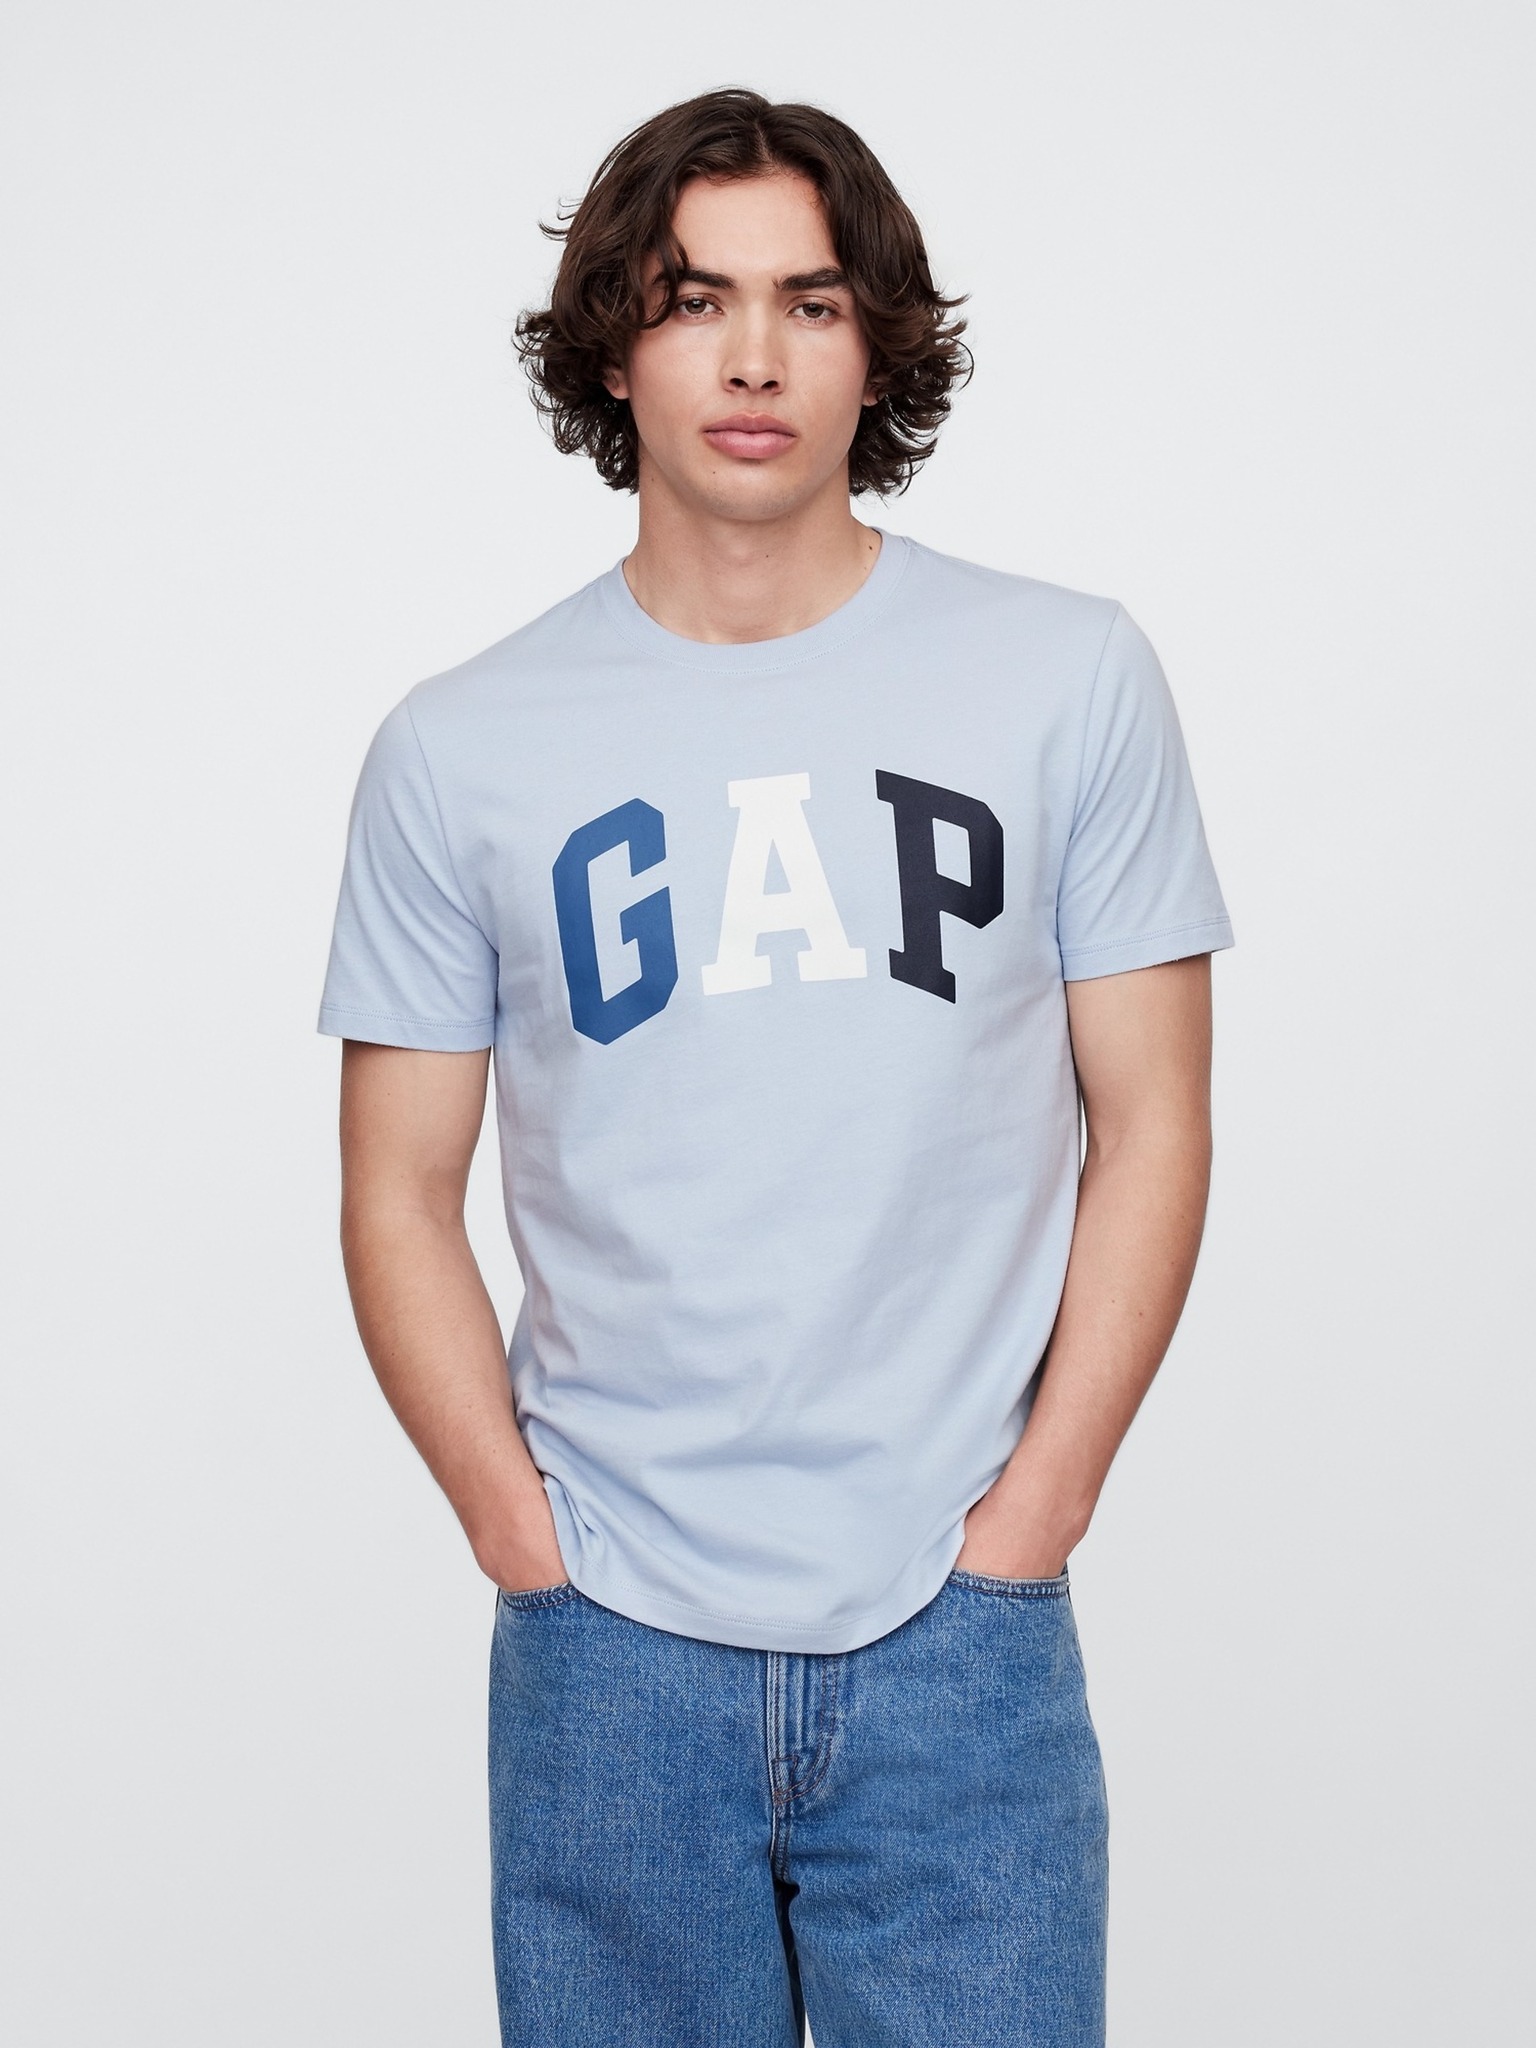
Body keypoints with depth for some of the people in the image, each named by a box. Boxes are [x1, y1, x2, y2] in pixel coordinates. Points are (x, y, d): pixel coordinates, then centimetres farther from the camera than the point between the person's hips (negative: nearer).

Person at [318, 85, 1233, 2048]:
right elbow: (399, 1196, 5)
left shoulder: (1072, 681, 0)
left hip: (964, 1650, 0)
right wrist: (529, 1537, -5)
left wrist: (1025, 1518, -5)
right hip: (606, 1661, 1)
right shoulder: (458, 749, 1)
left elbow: (1150, 1128, 1)